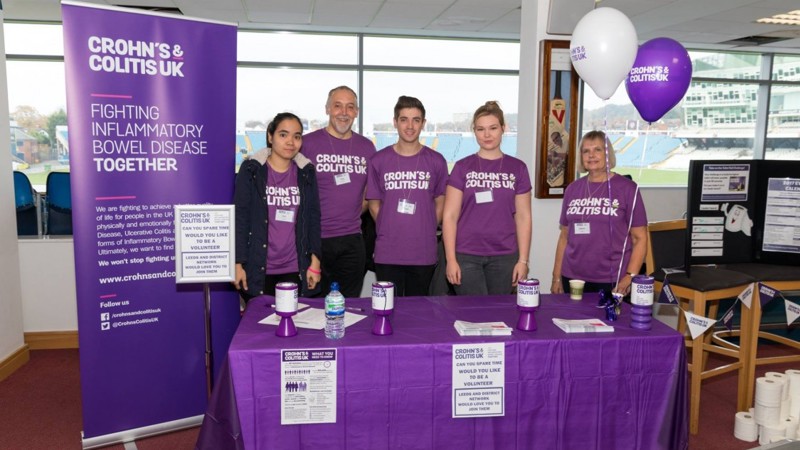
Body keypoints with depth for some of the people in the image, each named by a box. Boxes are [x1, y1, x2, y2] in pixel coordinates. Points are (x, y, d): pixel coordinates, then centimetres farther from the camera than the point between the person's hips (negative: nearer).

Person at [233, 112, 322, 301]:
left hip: (296, 271, 2)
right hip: (258, 270, -2)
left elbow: (314, 218, 6)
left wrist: (315, 262, 0)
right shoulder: (251, 169, -1)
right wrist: (238, 263, -8)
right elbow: (240, 217, -3)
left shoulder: (306, 172, 6)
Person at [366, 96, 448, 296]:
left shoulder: (436, 161, 2)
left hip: (424, 254, 1)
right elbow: (374, 204, 6)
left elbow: (440, 202, 9)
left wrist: (427, 231, 3)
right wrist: (390, 231, 0)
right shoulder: (378, 161, 1)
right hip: (387, 254, 0)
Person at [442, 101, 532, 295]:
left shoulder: (517, 168, 5)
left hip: (504, 256, 2)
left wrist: (523, 260, 1)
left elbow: (523, 217, 5)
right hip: (466, 256, -1)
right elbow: (450, 216, -1)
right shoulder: (462, 167, 1)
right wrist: (451, 259, -7)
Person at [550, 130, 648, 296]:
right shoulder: (573, 189, 7)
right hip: (572, 279, 3)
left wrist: (630, 277, -13)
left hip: (612, 282, -3)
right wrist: (556, 277, 9)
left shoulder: (627, 188, -2)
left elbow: (640, 238, -3)